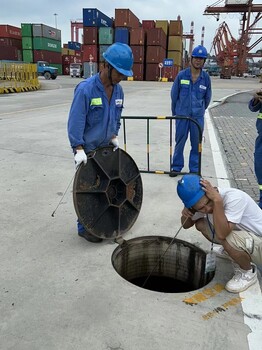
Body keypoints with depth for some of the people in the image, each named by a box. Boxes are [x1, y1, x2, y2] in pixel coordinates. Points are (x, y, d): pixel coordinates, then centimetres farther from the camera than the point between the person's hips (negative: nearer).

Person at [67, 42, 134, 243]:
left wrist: (114, 136, 0)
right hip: (88, 150, -6)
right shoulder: (86, 89, -20)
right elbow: (75, 122, -20)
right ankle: (84, 228, 17)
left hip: (106, 148, 7)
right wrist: (79, 149, -25)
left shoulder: (118, 90, 1)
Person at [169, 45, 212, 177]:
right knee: (180, 141, 5)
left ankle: (195, 169, 18)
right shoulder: (181, 75, -3)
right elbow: (174, 94, 6)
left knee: (196, 144, 6)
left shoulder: (206, 77, 1)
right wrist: (175, 112, 13)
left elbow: (207, 97, 12)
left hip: (198, 116, 1)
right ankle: (176, 166, 18)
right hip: (182, 115, -1)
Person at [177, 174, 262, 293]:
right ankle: (232, 251, 20)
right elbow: (186, 225, 5)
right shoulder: (202, 204, -10)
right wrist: (186, 214, -17)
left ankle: (249, 272, -4)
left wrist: (217, 200, -41)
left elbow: (221, 235, -41)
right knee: (200, 224, -2)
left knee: (227, 239, -35)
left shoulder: (234, 197, -31)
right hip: (242, 237, 7)